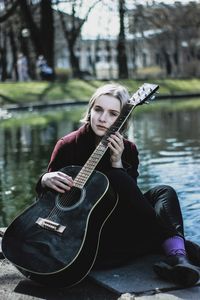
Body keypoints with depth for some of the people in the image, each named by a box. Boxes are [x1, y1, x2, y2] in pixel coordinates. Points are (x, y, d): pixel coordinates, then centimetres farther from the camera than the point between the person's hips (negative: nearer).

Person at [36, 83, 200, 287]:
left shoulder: (127, 150, 3)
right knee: (116, 178, -29)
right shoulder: (68, 145, -5)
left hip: (119, 223, 4)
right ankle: (177, 246, -26)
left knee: (165, 192, -15)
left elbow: (131, 197, -3)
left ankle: (176, 257, -42)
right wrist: (46, 180, -22)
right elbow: (42, 190, 3)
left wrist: (117, 162, -17)